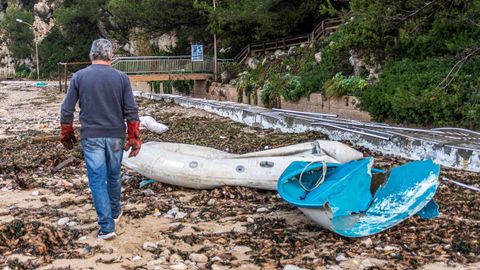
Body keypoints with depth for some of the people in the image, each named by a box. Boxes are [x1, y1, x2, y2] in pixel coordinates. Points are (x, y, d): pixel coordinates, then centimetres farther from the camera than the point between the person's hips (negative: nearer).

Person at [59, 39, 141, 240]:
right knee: (114, 176, 19)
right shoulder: (121, 78, -1)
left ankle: (107, 226, -2)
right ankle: (114, 212, 37)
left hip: (91, 137, -1)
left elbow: (67, 110, 0)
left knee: (97, 180, 1)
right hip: (115, 136, 2)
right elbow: (131, 111, -4)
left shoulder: (79, 76, -1)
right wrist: (134, 138, 2)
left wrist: (66, 134, 13)